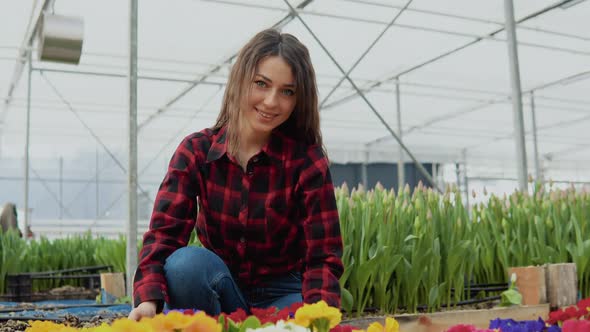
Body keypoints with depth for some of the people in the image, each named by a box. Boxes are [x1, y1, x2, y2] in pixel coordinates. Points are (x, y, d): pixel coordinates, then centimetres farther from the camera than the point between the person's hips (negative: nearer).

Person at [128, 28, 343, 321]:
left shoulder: (307, 160, -11)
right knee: (185, 262, -31)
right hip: (217, 290, 1)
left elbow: (323, 257, -16)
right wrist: (148, 300, -37)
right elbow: (163, 233, -18)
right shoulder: (196, 151, -7)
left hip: (282, 296, -1)